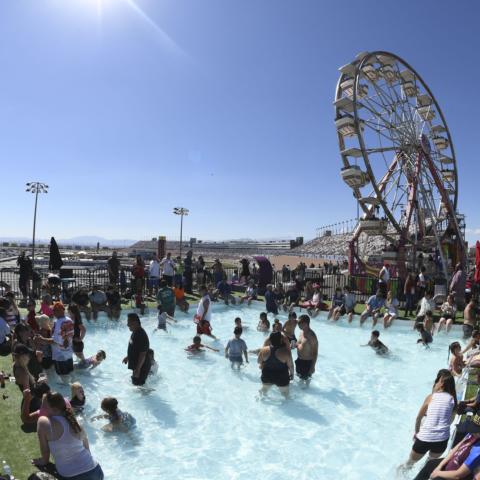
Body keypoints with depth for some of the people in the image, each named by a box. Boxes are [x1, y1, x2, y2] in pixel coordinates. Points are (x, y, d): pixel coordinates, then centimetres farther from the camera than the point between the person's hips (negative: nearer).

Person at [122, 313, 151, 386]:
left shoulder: (141, 336, -29)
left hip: (141, 367, -10)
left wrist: (137, 369, -24)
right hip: (135, 365, 10)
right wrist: (128, 357, 25)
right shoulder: (135, 332, 3)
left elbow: (142, 355, -28)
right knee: (135, 383, 23)